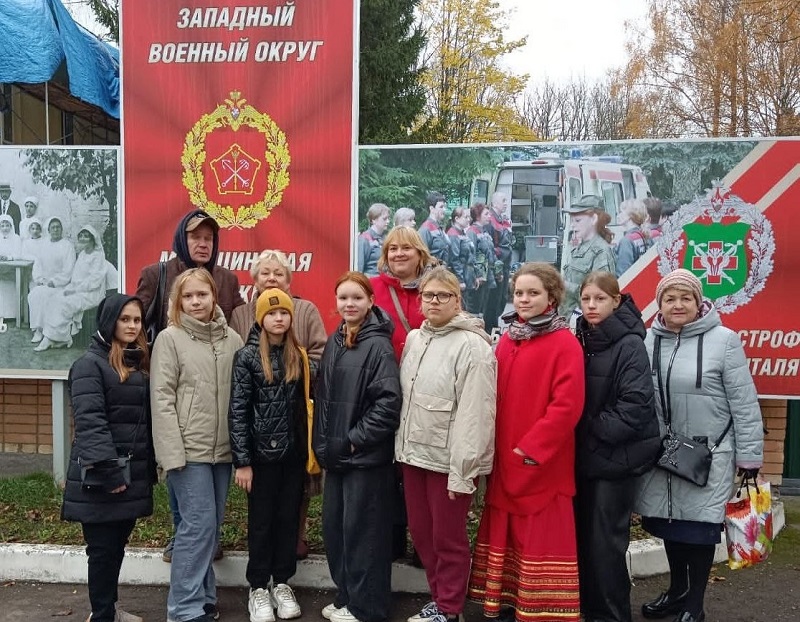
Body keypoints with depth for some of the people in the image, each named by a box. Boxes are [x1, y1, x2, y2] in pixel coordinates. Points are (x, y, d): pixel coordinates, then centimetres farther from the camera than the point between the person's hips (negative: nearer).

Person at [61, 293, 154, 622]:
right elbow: (89, 422, -19)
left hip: (133, 473, 7)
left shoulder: (139, 363, 15)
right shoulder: (90, 364, -9)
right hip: (100, 476, -7)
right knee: (103, 549, 2)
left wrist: (149, 468, 10)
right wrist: (109, 471, -24)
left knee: (117, 545, 17)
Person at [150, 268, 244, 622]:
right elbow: (162, 398, -8)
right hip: (189, 449, -4)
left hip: (223, 448, 5)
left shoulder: (232, 340, 7)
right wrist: (172, 453, -14)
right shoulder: (170, 339, -4)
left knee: (211, 525, 12)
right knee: (198, 524, -5)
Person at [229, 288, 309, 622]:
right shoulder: (247, 356, -7)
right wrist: (242, 461, -13)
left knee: (289, 518, 11)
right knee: (261, 520, 7)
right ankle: (258, 588, 22)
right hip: (262, 452, -3)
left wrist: (309, 449, 5)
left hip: (293, 452, 4)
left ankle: (282, 583, 26)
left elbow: (303, 404, 8)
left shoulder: (298, 356, 5)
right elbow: (237, 411, -10)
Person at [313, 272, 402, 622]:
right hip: (336, 455, 7)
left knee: (362, 531, 2)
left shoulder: (378, 345, -12)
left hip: (366, 456, -7)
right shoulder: (333, 343, 10)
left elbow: (388, 402, -18)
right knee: (333, 527, 14)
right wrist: (323, 443, 9)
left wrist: (353, 441, -16)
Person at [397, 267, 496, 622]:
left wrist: (462, 471, -19)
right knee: (421, 532, 17)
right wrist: (403, 447, 12)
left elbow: (474, 414, -18)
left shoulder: (472, 345, -15)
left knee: (448, 538, 7)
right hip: (414, 453, 7)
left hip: (448, 459, -7)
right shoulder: (414, 339, 9)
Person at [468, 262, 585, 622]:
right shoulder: (507, 341, 11)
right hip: (504, 461, 7)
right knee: (506, 535, 14)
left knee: (542, 537, 0)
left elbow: (567, 404, -17)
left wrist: (532, 448, -18)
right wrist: (492, 446, 7)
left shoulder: (565, 343, -10)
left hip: (542, 464, -7)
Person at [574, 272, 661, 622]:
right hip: (583, 456, 6)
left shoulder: (630, 345, -11)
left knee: (605, 541, 1)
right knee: (582, 535, 13)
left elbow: (635, 406, -19)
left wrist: (594, 431, -15)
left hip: (615, 458, -6)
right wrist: (577, 440, 0)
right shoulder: (580, 340, 8)